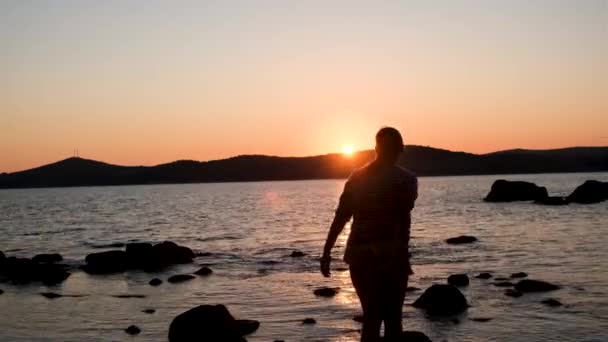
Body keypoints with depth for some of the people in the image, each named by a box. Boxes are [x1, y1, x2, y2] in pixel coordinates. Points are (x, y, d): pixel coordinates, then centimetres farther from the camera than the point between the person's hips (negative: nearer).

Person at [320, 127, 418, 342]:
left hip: (358, 255, 4)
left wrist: (326, 253, 12)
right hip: (388, 255, -4)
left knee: (371, 317, 14)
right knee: (393, 318, 7)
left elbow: (340, 218, 8)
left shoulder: (357, 177, 10)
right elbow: (404, 219, -13)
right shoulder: (406, 178, -3)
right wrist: (403, 253, -15)